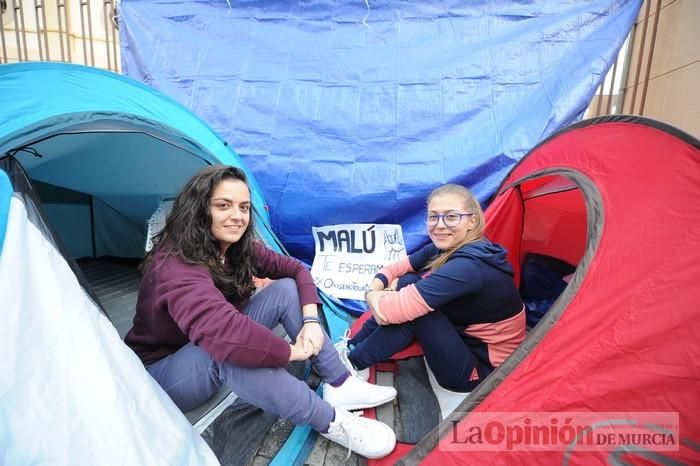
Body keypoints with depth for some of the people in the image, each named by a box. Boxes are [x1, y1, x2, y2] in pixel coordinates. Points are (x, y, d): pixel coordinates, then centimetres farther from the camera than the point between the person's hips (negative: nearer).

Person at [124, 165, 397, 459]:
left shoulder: (239, 248, -8)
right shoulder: (176, 265, -33)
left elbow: (295, 269, -4)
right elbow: (221, 332, -50)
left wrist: (311, 320, -20)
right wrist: (292, 351, -36)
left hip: (213, 365, 8)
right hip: (162, 374, -7)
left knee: (286, 288, -11)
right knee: (229, 350, -42)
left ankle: (340, 386, -9)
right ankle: (331, 422, -24)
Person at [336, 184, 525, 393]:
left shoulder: (469, 267, -33)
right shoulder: (445, 248, -5)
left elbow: (390, 311, -36)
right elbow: (395, 268, 3)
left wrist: (372, 297, -14)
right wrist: (376, 288, -18)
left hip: (484, 369, -8)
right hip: (465, 334, 8)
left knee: (412, 310, -25)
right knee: (408, 281, -6)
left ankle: (353, 363, -3)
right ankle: (352, 345, 4)